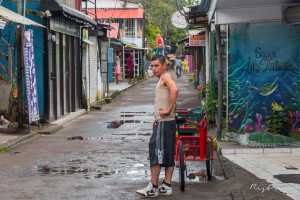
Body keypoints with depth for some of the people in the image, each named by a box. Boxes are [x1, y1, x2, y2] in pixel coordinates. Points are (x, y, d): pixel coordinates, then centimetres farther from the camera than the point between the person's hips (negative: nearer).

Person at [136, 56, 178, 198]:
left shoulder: (166, 76, -9)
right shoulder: (162, 79, 20)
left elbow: (174, 90, -29)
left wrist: (169, 110, -24)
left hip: (164, 122, -10)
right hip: (161, 122, 10)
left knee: (156, 153, -9)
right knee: (168, 154, 10)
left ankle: (153, 187, -7)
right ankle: (166, 186, 14)